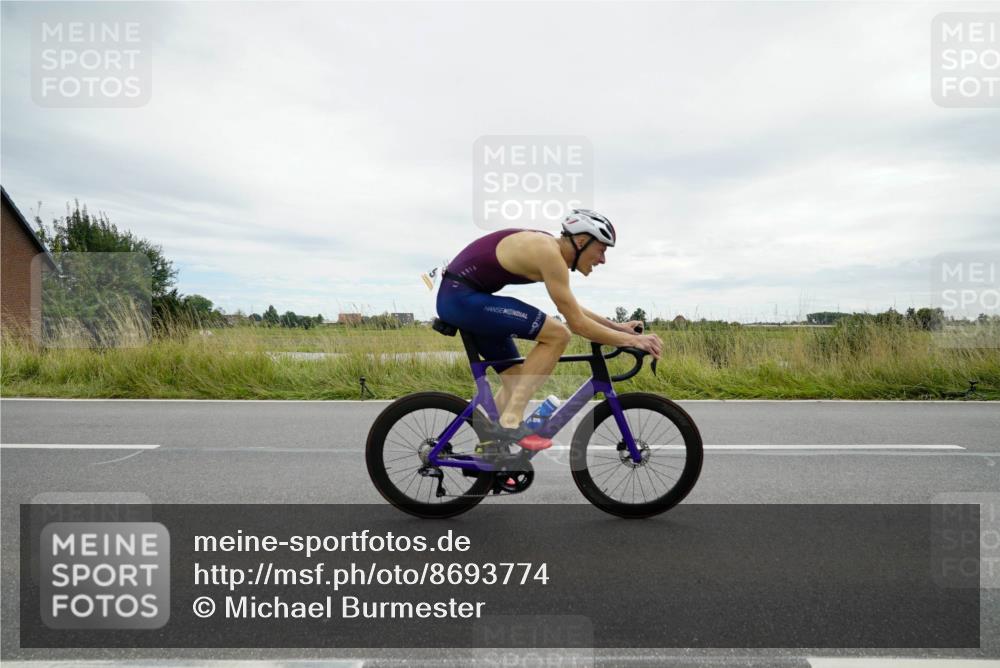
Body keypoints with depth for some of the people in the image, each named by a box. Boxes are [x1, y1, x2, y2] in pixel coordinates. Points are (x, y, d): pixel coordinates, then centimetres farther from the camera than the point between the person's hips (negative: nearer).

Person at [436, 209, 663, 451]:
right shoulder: (548, 253, -19)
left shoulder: (549, 248, 10)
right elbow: (577, 324, -18)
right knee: (558, 335, -15)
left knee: (516, 380, 13)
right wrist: (631, 339, -9)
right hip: (461, 297, -10)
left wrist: (618, 326, 19)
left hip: (458, 297, 10)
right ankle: (510, 422, -12)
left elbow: (573, 309, 21)